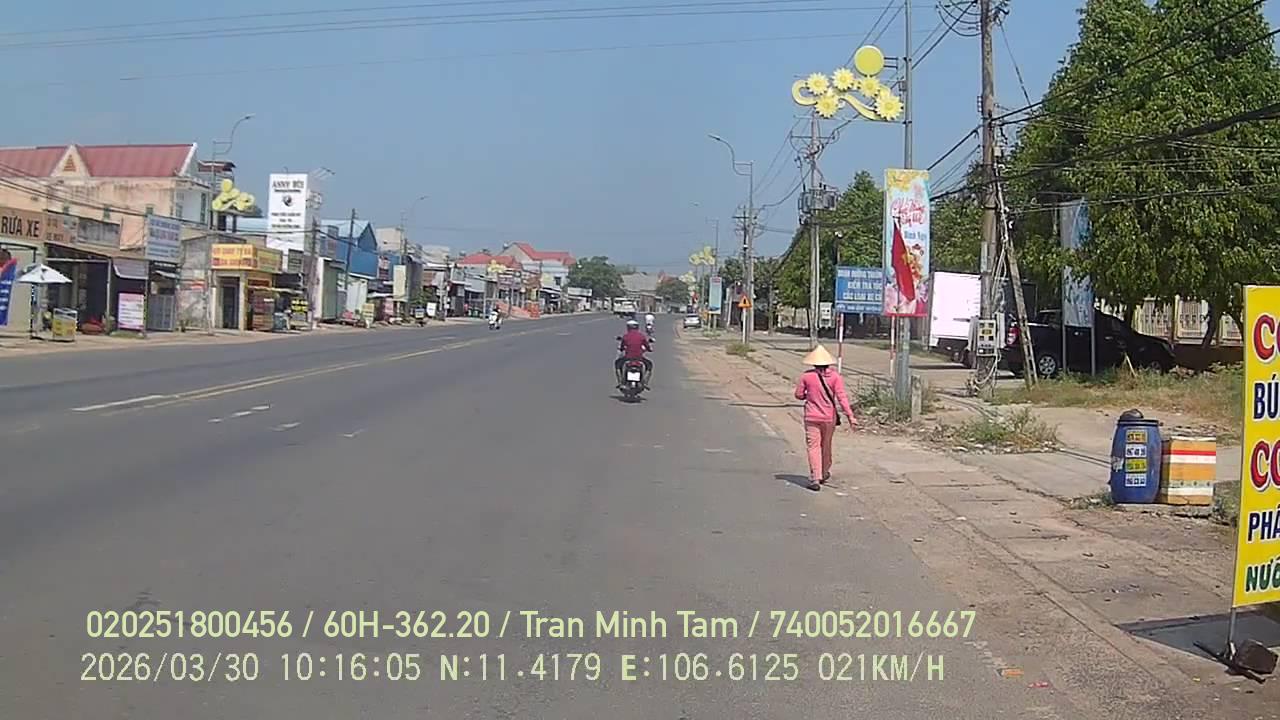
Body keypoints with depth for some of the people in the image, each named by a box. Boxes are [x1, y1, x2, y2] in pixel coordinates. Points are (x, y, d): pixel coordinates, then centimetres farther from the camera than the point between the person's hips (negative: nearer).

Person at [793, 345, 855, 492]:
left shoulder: (806, 376, -8)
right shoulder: (835, 376, -7)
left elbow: (799, 395, -1)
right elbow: (841, 397, -12)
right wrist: (850, 415, -13)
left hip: (811, 417, -2)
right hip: (829, 418, 2)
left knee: (813, 446, 0)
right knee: (826, 445, 19)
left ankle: (815, 479, -11)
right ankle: (825, 474, 36)